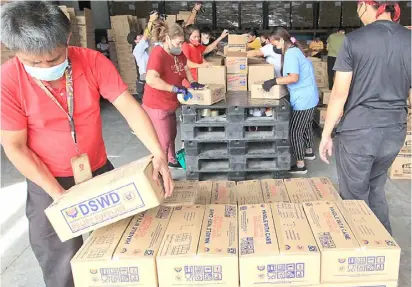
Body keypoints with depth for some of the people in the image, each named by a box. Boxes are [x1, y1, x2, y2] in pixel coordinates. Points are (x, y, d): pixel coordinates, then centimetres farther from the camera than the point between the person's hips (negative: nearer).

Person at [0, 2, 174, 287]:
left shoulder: (93, 61, -16)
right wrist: (58, 194, -19)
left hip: (100, 171, 3)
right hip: (49, 182, -2)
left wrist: (158, 153, -31)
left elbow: (129, 107, -18)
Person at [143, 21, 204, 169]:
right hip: (157, 105, -9)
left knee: (171, 135, 24)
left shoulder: (177, 52, 2)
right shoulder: (158, 53, -25)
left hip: (170, 104, 9)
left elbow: (185, 67, 21)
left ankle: (172, 160, 45)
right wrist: (175, 88, -36)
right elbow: (151, 79, -39)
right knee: (163, 141, -1)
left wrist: (192, 82, 3)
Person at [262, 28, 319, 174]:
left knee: (294, 132, -3)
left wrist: (273, 81, -27)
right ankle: (309, 151, 45)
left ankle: (300, 165, 5)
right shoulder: (294, 51, 12)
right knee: (306, 125, 26)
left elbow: (294, 77, -30)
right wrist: (277, 80, 6)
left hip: (303, 100, -10)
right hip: (309, 97, 10)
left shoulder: (291, 54, -19)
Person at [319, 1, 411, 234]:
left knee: (355, 197, 11)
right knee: (376, 189, 25)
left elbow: (339, 94, -10)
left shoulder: (355, 40, -10)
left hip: (358, 132, -5)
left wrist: (326, 134, -2)